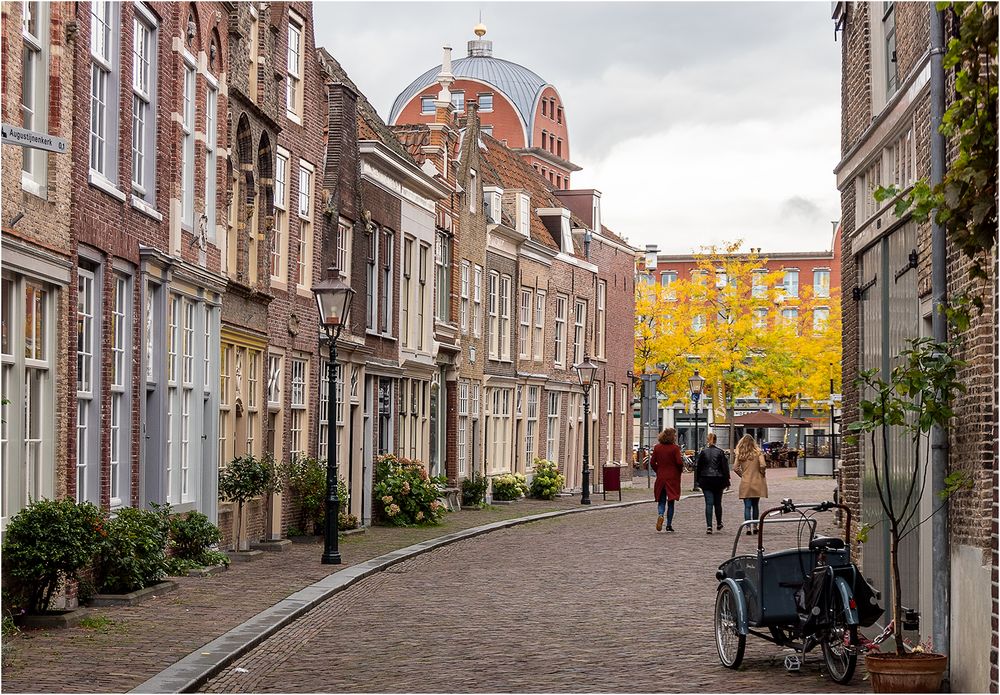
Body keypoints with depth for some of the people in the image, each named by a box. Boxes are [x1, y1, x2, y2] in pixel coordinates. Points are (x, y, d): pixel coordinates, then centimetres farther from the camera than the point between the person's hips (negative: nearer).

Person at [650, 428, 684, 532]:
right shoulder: (675, 448, -10)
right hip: (672, 478, -2)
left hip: (661, 477, 2)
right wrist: (681, 469, 5)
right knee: (671, 502, 8)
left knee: (661, 500, 10)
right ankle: (669, 525, 8)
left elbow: (652, 462, 3)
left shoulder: (657, 448, 2)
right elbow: (679, 462, -15)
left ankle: (660, 515, -19)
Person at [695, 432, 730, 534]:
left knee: (709, 503, -3)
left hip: (706, 480, 0)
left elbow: (698, 467, 3)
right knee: (717, 503, 15)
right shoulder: (720, 452, -3)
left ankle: (709, 526, -14)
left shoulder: (703, 452, 0)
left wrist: (697, 481, 11)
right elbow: (725, 467, -1)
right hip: (718, 480, 0)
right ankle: (719, 524, 28)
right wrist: (726, 481, 5)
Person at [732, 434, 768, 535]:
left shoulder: (740, 455, -1)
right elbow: (763, 466, -15)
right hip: (757, 483, 0)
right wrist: (763, 474, 3)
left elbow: (735, 468, -5)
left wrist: (742, 475, 9)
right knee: (755, 506, 15)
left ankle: (748, 528, -12)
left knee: (747, 506, 0)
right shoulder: (758, 453, -5)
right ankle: (755, 527, 20)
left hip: (745, 484, 0)